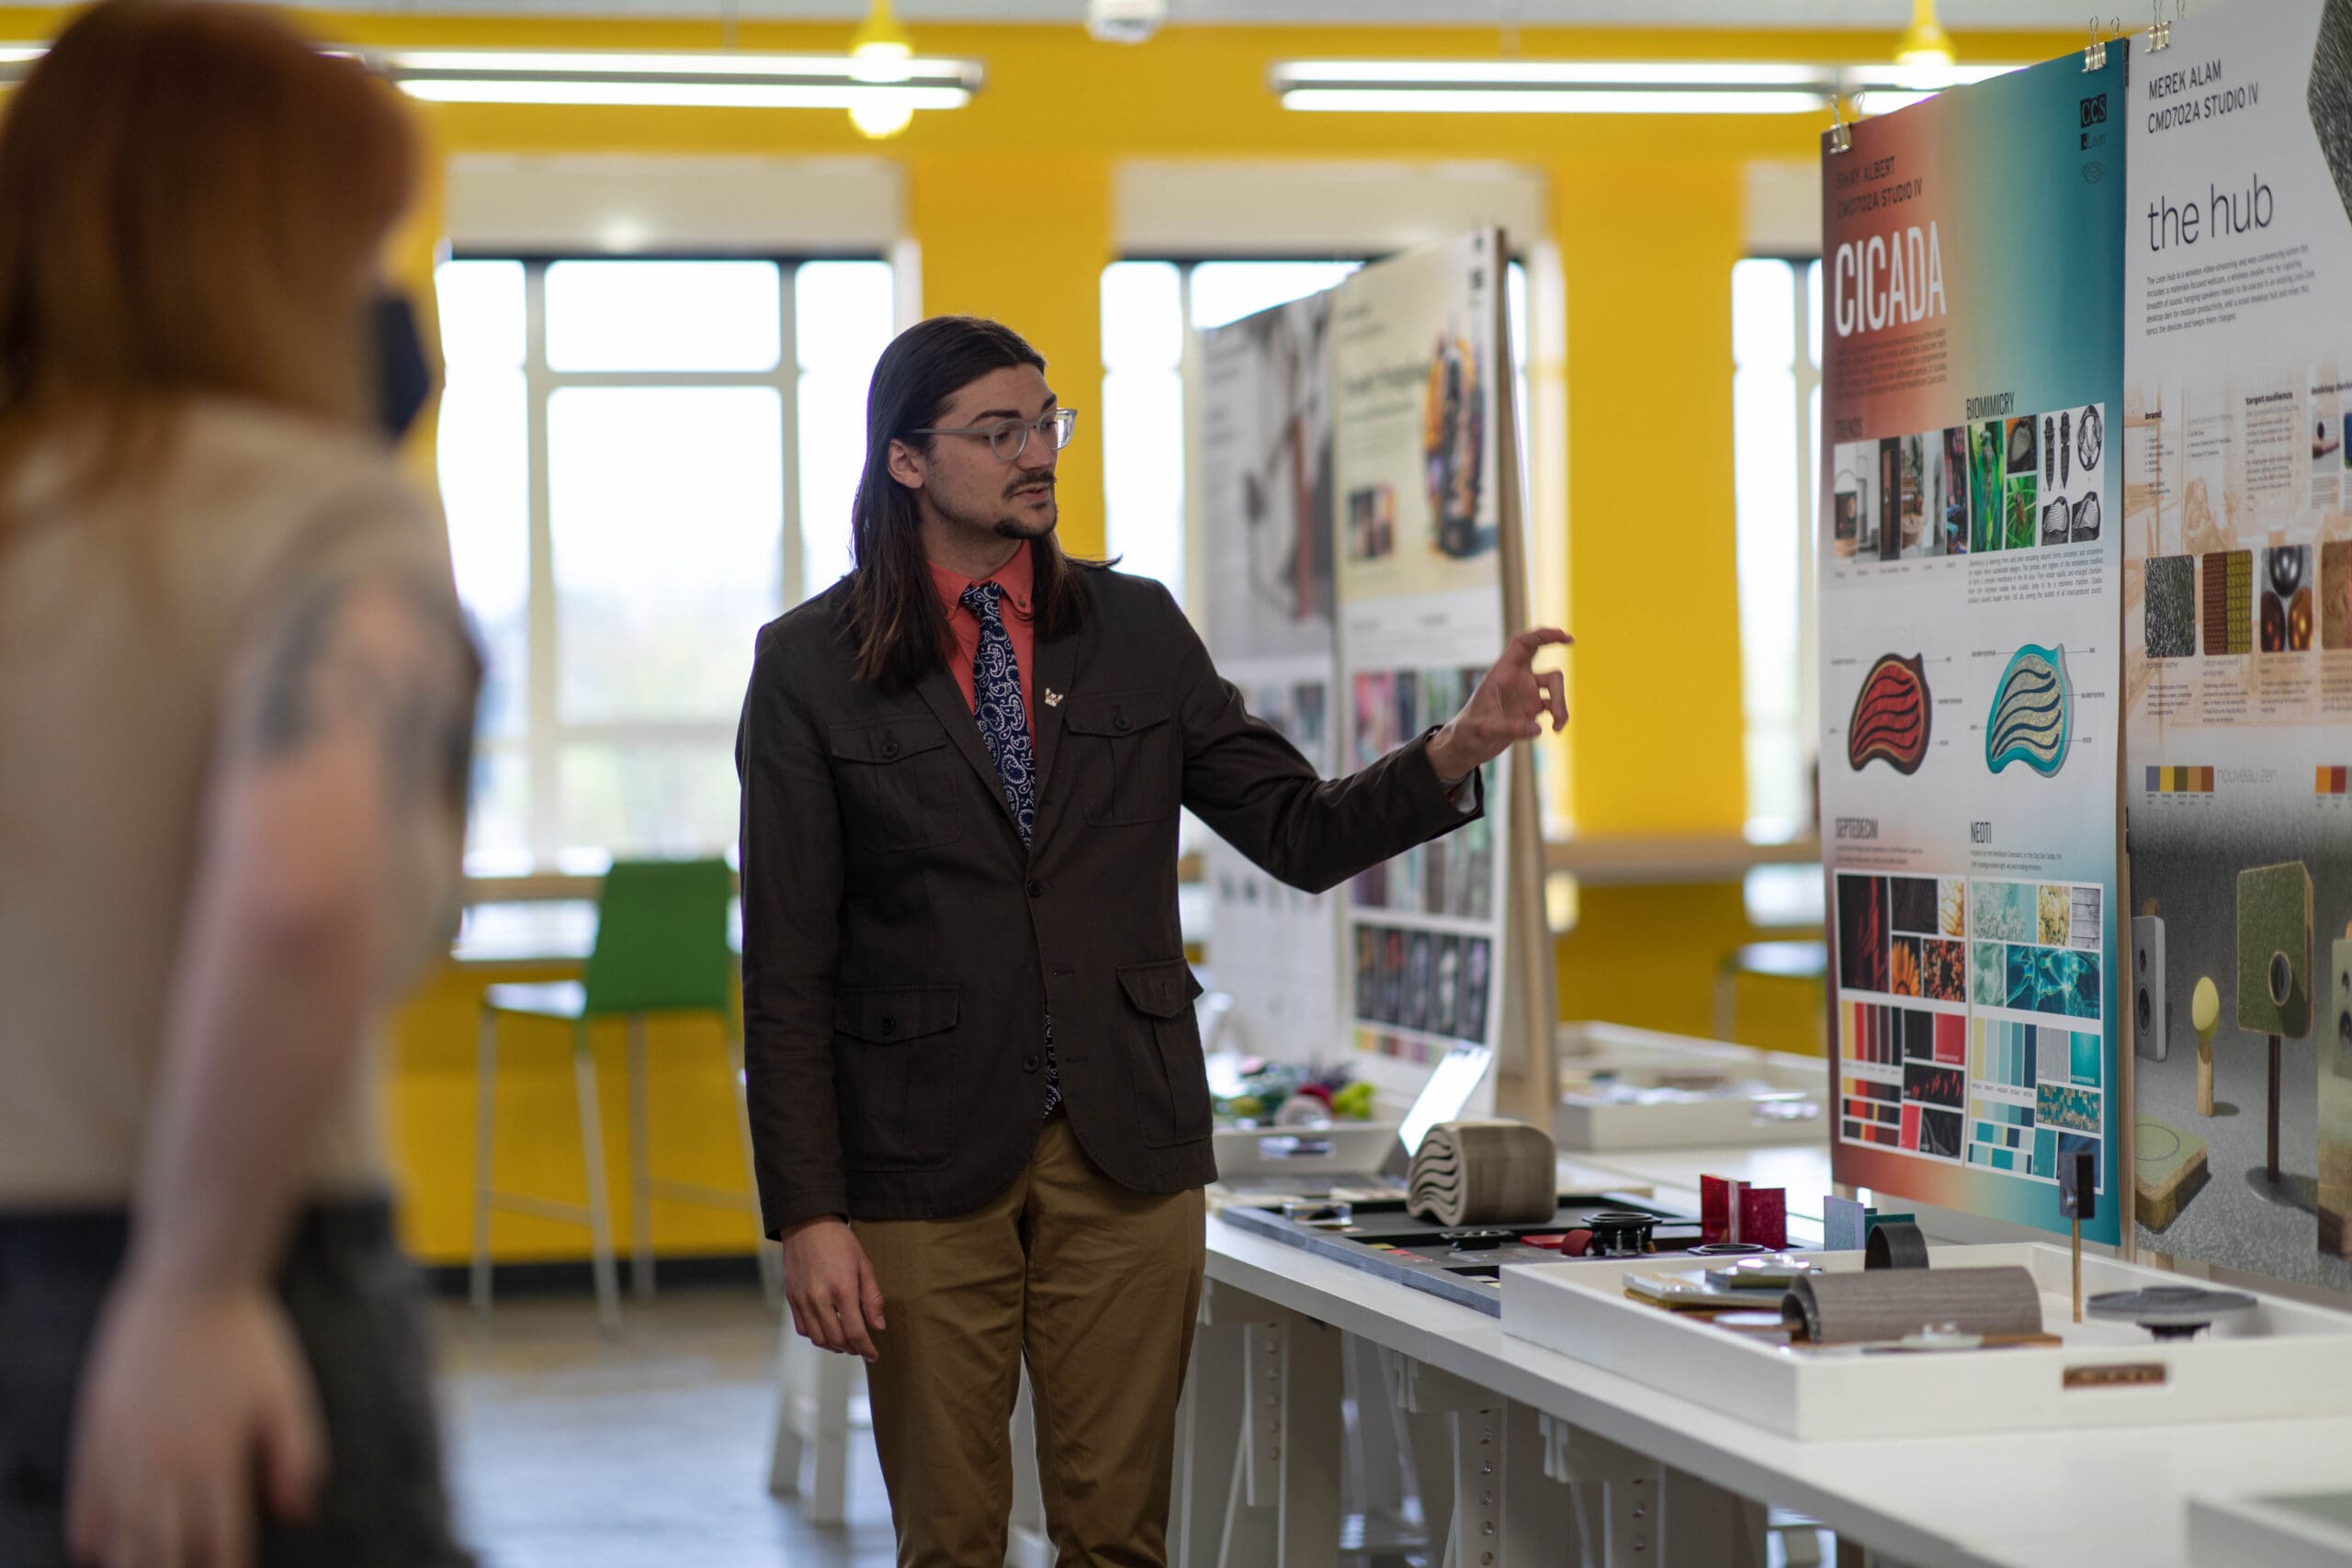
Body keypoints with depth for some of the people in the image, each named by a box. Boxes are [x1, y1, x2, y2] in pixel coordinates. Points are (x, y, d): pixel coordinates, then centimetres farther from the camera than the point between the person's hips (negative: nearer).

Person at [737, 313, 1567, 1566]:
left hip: (1126, 1147, 2)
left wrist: (1459, 751, -10)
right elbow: (786, 966, -4)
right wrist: (808, 1213, -10)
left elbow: (1301, 835, 8)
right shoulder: (811, 666, -1)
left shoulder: (1137, 631, 9)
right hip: (927, 1158, -2)